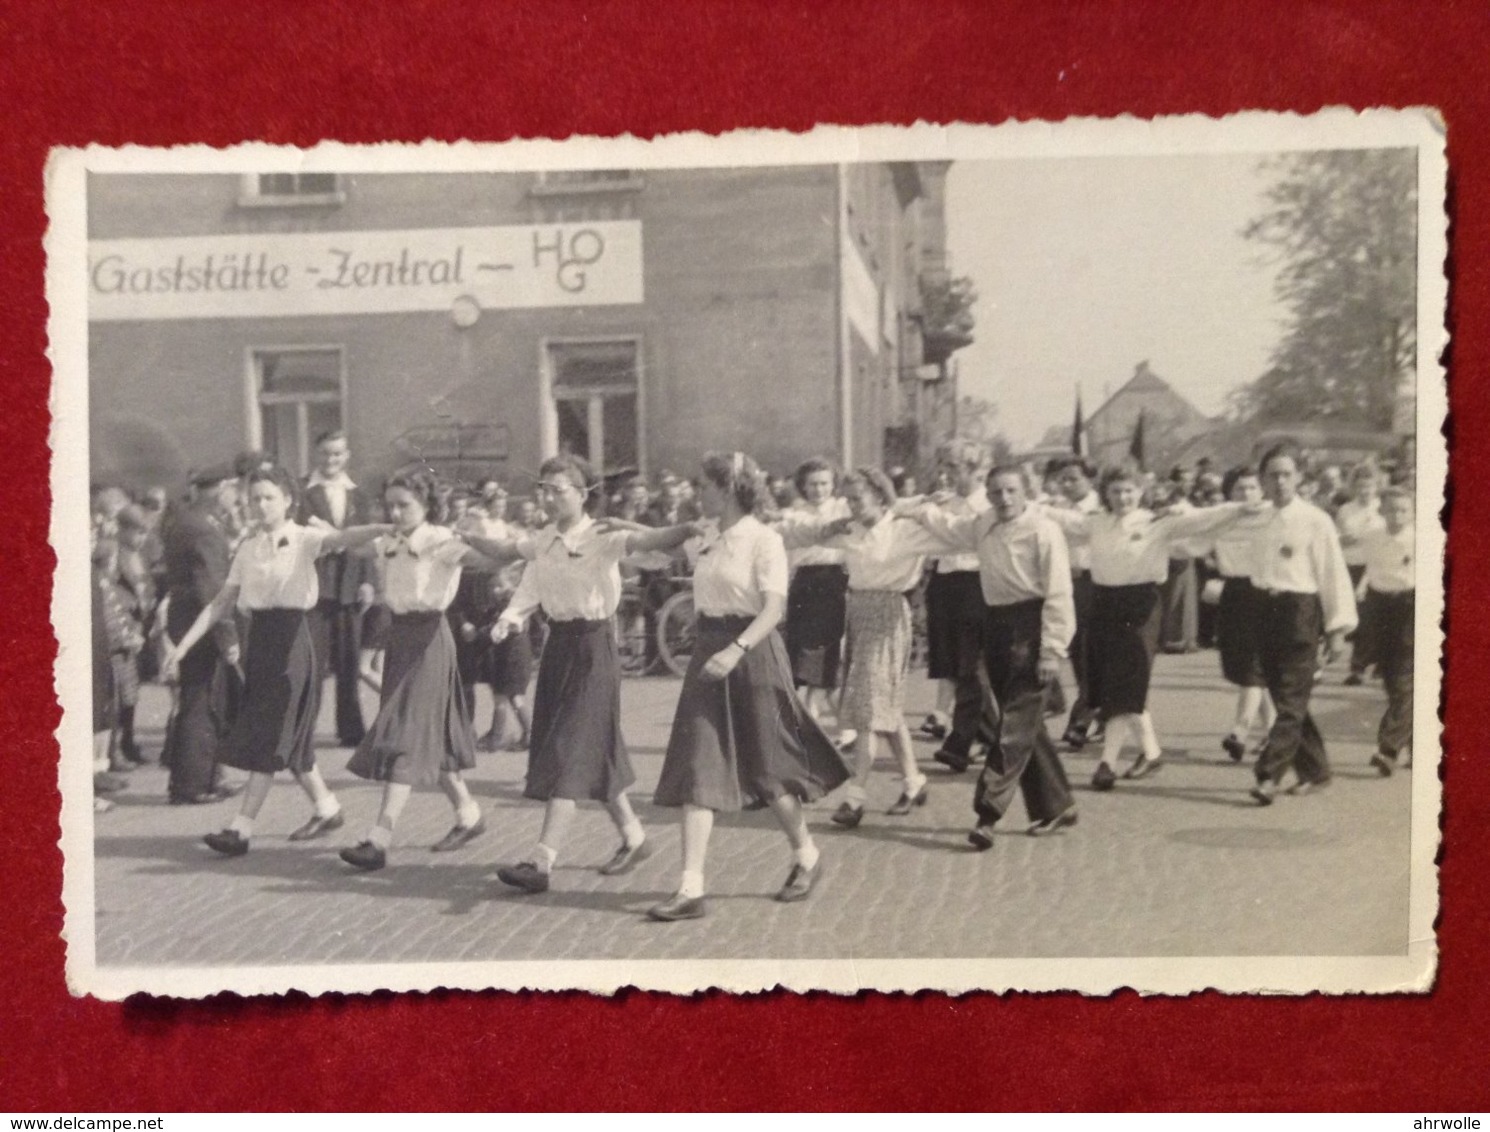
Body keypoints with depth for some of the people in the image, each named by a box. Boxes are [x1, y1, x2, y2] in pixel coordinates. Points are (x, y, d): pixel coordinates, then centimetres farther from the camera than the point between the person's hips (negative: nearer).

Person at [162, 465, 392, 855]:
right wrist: (183, 645, 6)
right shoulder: (248, 548, 11)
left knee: (269, 735, -7)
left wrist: (386, 528, -45)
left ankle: (242, 828, -6)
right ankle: (326, 808, 26)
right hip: (260, 638, 6)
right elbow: (221, 603, 12)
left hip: (291, 639, -6)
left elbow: (342, 538, -24)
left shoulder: (303, 539, -4)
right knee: (286, 737, 11)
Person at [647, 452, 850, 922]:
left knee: (766, 767, 5)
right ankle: (691, 888, -4)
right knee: (697, 770, -3)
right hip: (709, 654, 6)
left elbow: (773, 608, -20)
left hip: (752, 654, -6)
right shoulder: (710, 540, 11)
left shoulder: (763, 540, -10)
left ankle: (806, 856, 30)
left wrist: (736, 650, -30)